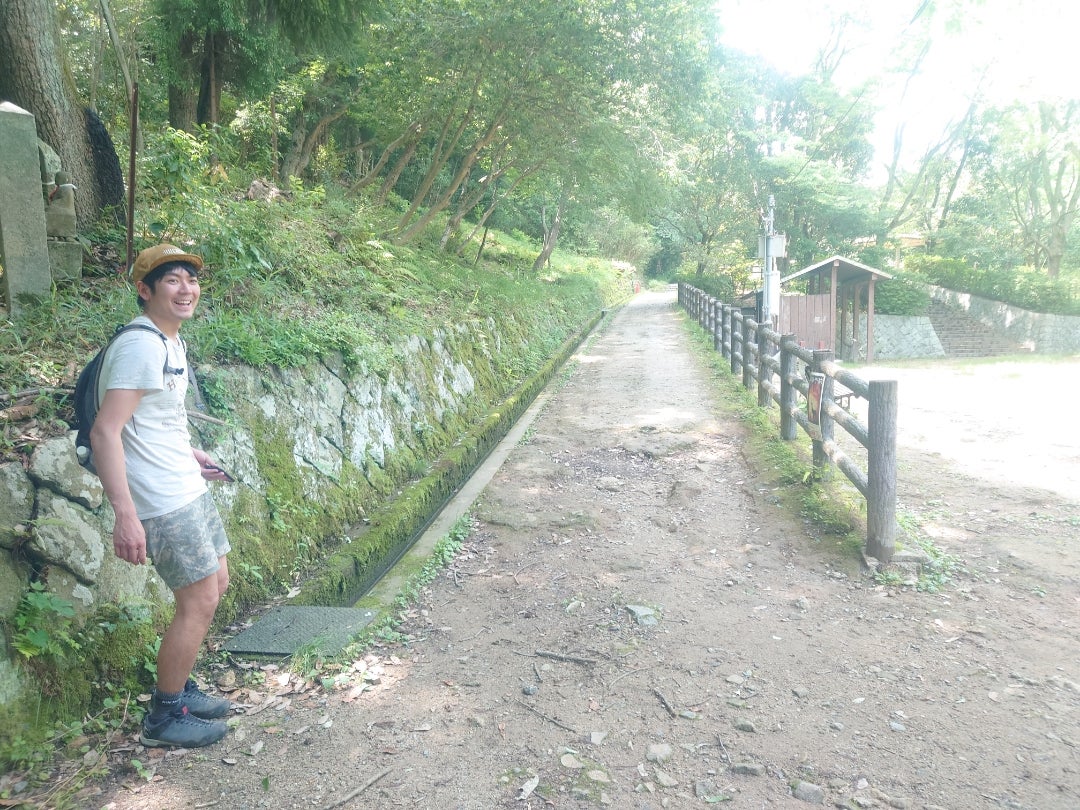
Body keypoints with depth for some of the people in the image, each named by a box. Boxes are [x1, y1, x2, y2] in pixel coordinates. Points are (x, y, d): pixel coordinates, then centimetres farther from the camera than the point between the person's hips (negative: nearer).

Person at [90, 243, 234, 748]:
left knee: (216, 584, 18)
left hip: (189, 489, 10)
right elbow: (105, 431, -26)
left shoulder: (170, 342, 10)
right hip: (163, 501, -10)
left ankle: (179, 687, 33)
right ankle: (164, 717, 17)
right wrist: (125, 515, -30)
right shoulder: (140, 346, -19)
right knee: (199, 601, -1)